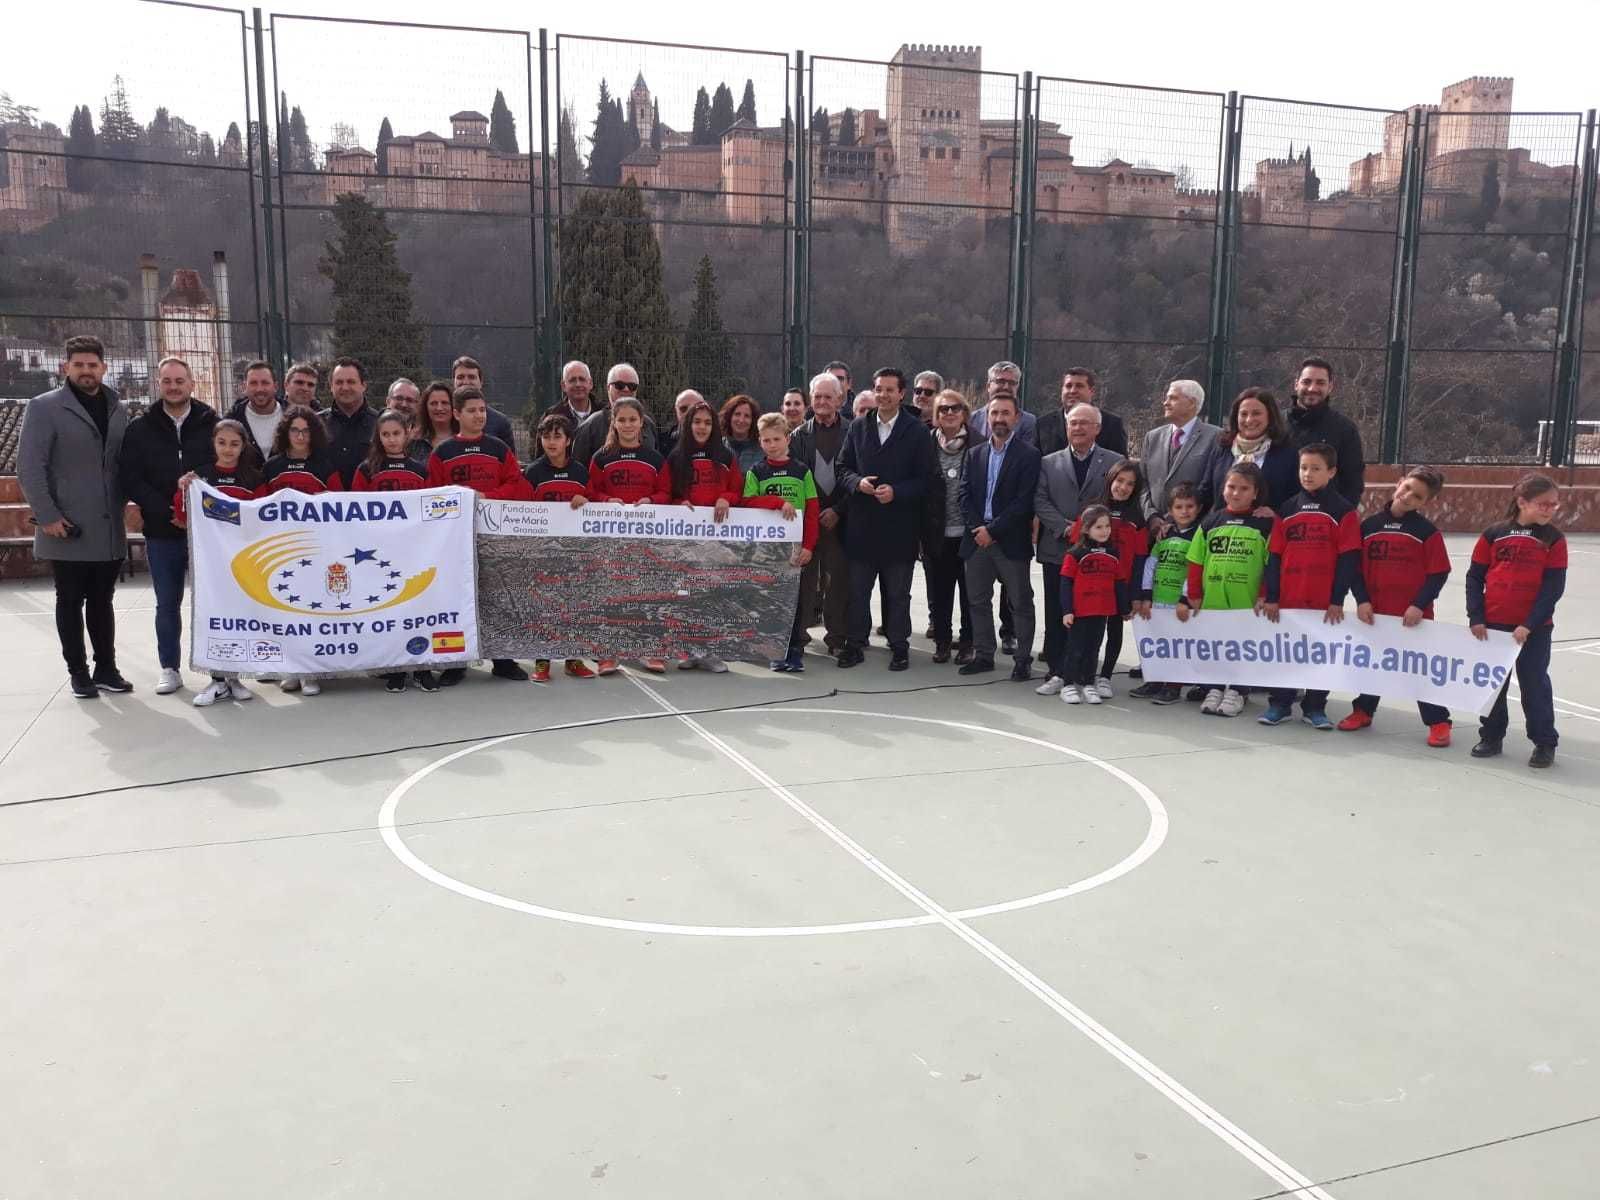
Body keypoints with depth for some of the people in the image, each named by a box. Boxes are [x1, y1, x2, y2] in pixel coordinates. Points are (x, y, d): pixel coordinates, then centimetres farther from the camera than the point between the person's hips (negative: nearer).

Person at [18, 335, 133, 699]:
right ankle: (78, 672, 14)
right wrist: (47, 516, -13)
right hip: (69, 530, -4)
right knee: (71, 602, 6)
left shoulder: (118, 409, 11)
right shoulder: (43, 407, -3)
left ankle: (106, 668, 19)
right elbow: (29, 467, -7)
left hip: (109, 529, 4)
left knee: (101, 601, 12)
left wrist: (121, 508, 5)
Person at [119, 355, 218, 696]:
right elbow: (131, 480, 1)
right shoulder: (141, 429, 7)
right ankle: (170, 669, 20)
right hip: (162, 532, 2)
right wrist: (166, 511, -11)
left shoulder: (212, 423, 2)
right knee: (167, 603, 10)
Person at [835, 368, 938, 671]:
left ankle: (899, 646, 17)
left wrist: (896, 492, -18)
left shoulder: (916, 431, -2)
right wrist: (858, 482, -10)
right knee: (857, 589, 7)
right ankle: (856, 643, 17)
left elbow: (925, 478, -5)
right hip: (862, 522, 3)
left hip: (899, 524, -3)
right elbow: (843, 467, 10)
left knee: (898, 592, 7)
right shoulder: (858, 428, 8)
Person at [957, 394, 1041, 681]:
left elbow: (1024, 501, -12)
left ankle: (1022, 658, 11)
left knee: (1021, 603, 2)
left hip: (1011, 541, -5)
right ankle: (983, 655, 21)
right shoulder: (975, 454, 12)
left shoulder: (1029, 455, -4)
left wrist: (993, 530, -14)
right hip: (977, 539, 5)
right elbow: (965, 494, 7)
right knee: (978, 601, 10)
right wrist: (976, 528, -8)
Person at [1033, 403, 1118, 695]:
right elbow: (1040, 501, 2)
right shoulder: (1049, 463, 11)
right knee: (1057, 615, 2)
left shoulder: (1114, 463, 6)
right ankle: (1057, 672, 8)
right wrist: (1064, 528, -11)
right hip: (1057, 550, 2)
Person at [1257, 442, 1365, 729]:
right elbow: (1274, 556, 5)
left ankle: (1315, 707, 20)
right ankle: (1280, 704, 20)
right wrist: (1270, 597, 1)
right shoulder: (1287, 510, 5)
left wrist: (1337, 600, -9)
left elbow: (1348, 559, -6)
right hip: (1287, 598, 2)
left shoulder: (1343, 511, -3)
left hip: (1325, 601, -2)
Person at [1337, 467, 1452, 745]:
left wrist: (1419, 605, -15)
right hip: (1374, 612, 4)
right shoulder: (1370, 525, 2)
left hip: (1413, 615, -3)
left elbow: (1438, 574, -8)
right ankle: (1363, 710, 32)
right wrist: (1362, 600, -4)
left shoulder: (1427, 531, -7)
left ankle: (1438, 722, 11)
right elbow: (1357, 567, 4)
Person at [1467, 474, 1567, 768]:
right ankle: (1492, 736, 25)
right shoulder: (1494, 534, 0)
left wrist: (1529, 625, -13)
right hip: (1493, 625, 2)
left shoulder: (1554, 539, -3)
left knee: (1535, 685, 3)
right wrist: (1476, 618, -5)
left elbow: (1553, 587, -7)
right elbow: (1474, 577, 3)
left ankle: (1545, 743, 15)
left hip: (1534, 629, -2)